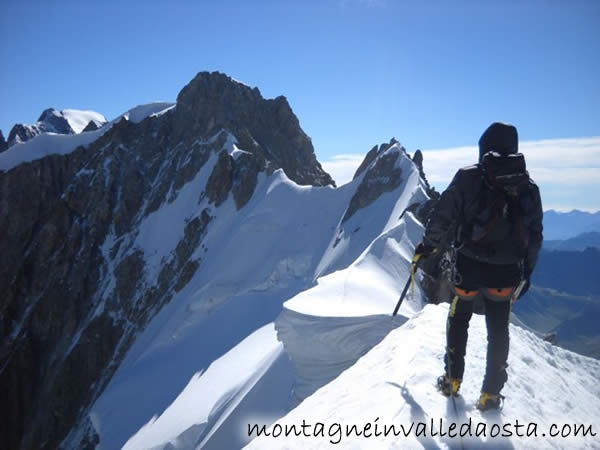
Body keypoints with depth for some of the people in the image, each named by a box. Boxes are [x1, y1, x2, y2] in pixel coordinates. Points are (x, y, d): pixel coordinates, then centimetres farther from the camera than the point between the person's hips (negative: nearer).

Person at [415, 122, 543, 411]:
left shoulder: (469, 177, -6)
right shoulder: (529, 187, 6)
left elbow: (443, 216, -9)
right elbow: (535, 237, 9)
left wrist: (427, 246, 6)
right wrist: (526, 273, 17)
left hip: (468, 267, -2)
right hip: (505, 273, 2)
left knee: (459, 319, 20)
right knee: (498, 330, 15)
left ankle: (453, 380, 24)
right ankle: (491, 394, 19)